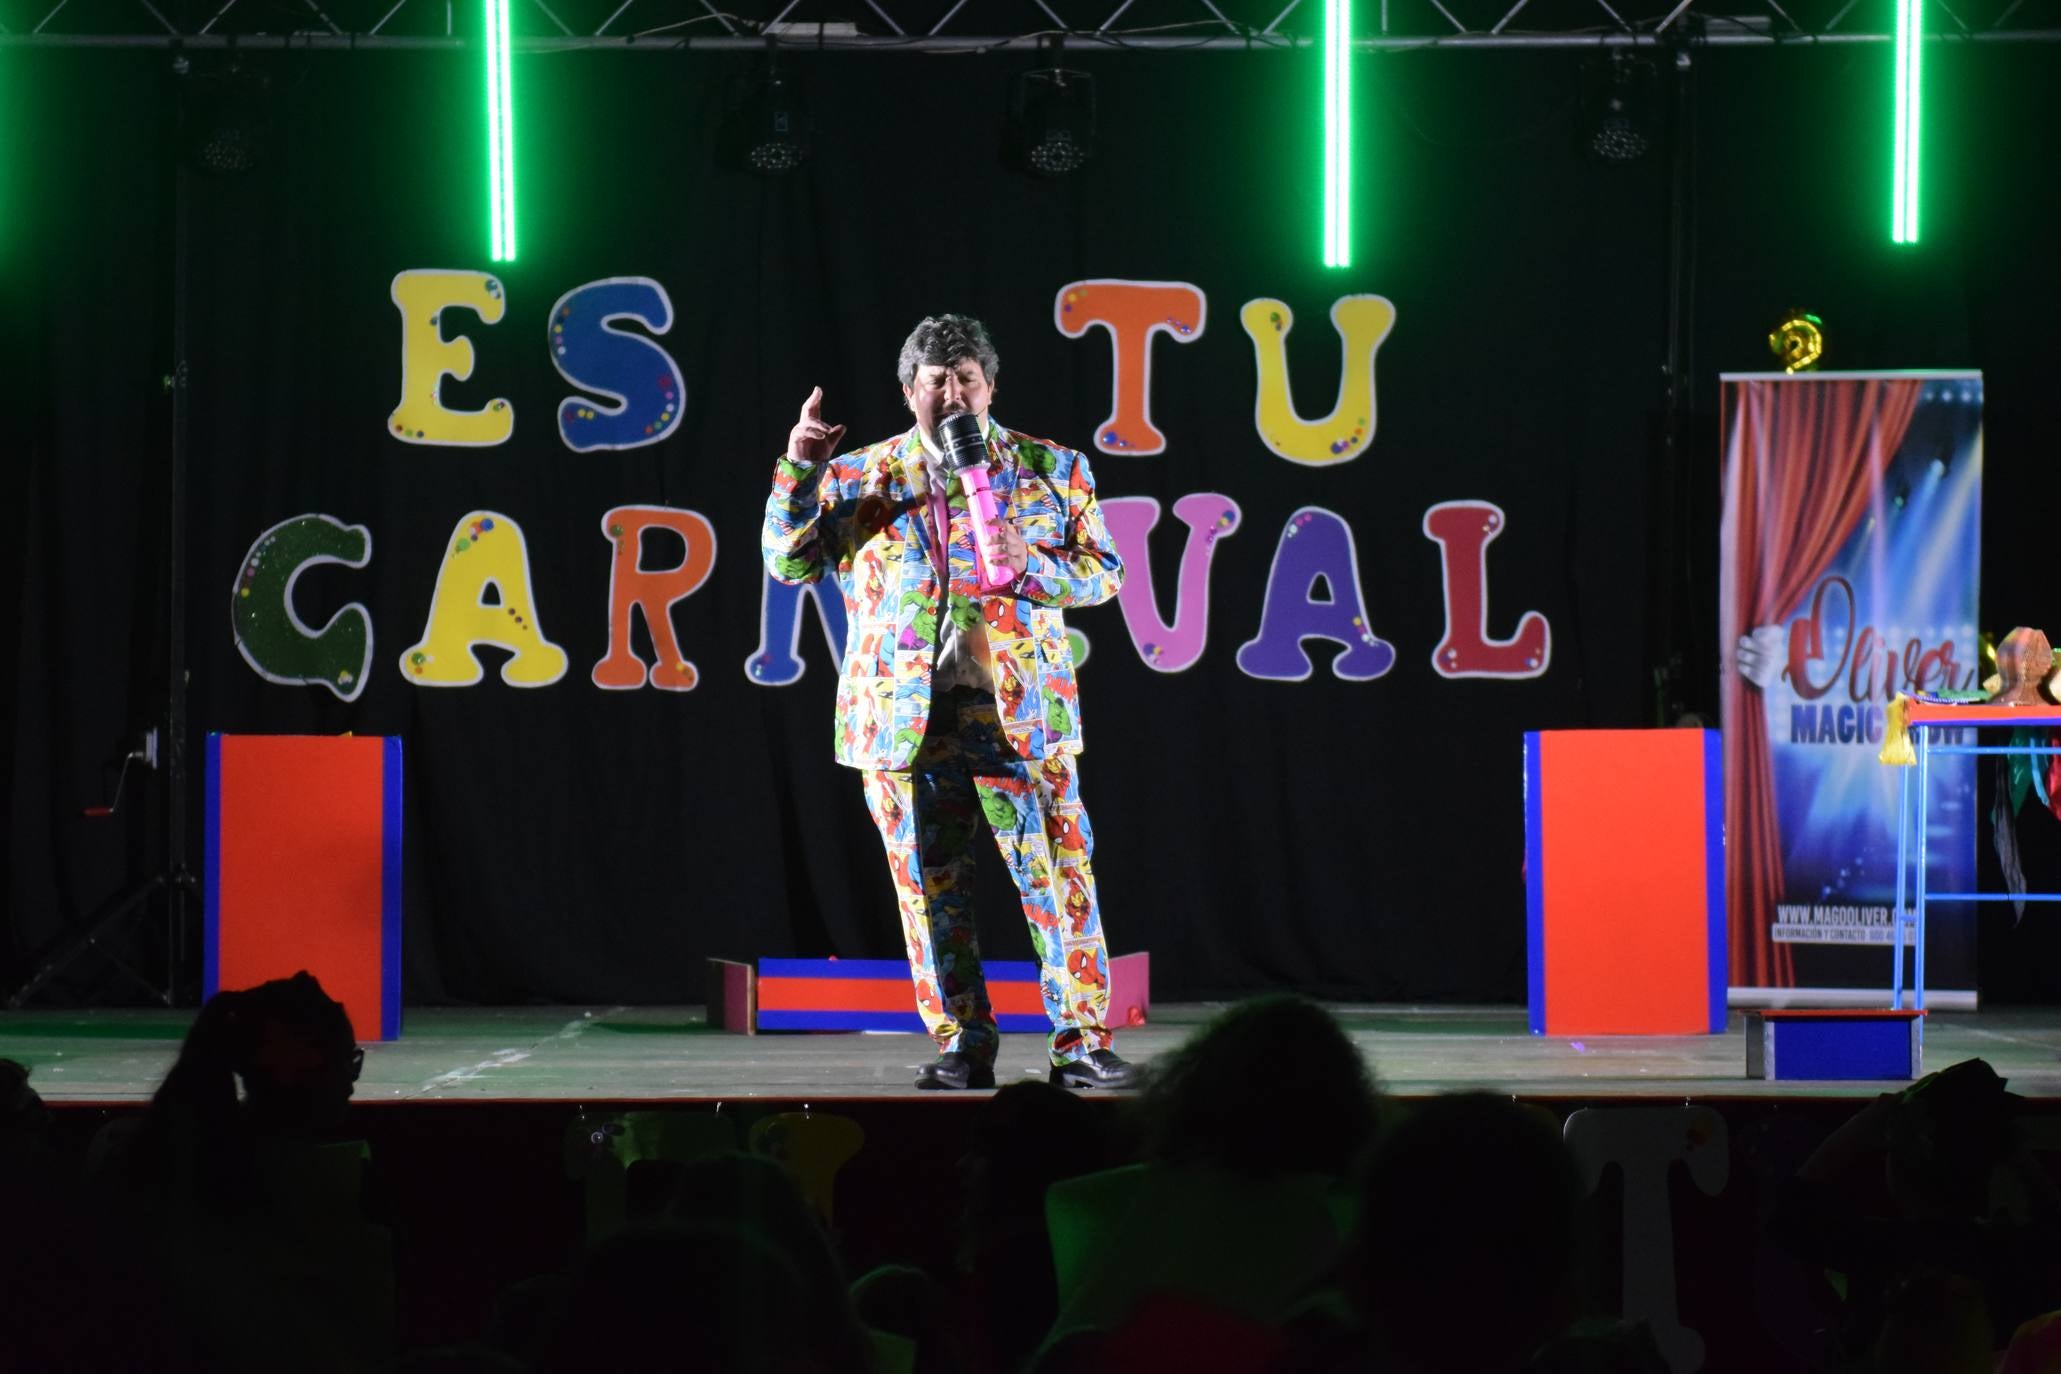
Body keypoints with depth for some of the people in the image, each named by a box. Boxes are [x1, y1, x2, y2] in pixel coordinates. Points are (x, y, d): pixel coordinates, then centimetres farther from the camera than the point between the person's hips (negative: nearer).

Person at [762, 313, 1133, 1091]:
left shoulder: (1051, 469, 8)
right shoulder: (857, 478, 11)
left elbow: (1105, 572, 8)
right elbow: (790, 562, 7)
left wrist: (1032, 567, -12)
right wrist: (800, 471, -6)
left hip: (1022, 712, -1)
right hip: (907, 719, 1)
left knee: (1060, 883, -6)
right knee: (932, 893, 4)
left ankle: (1082, 1045, -1)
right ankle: (962, 1048, 12)